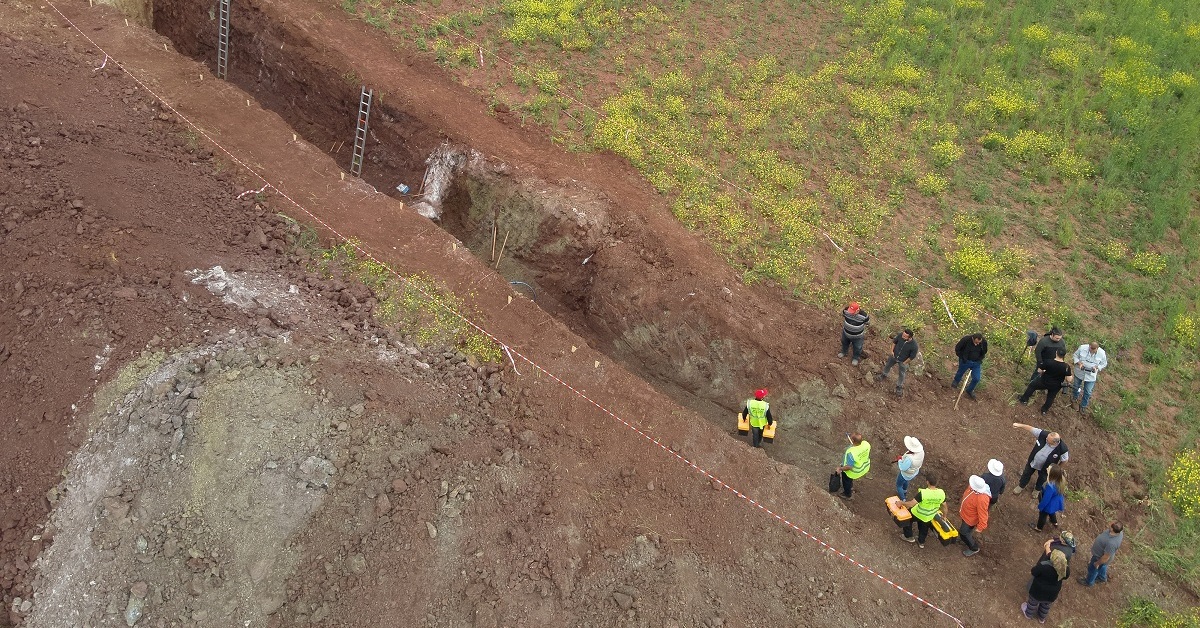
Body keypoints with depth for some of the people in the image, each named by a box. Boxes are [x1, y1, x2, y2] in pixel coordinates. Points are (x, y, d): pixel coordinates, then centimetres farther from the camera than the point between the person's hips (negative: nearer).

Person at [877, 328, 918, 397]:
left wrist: (904, 363, -10)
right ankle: (884, 375, 60)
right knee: (888, 365, 29)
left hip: (903, 361, -3)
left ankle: (899, 386, 45)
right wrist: (892, 351, -7)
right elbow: (894, 341, -6)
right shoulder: (900, 335, -29)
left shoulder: (914, 345, -38)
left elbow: (912, 356, -20)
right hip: (894, 356, 4)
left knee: (902, 374, 19)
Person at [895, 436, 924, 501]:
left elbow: (903, 468, -32)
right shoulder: (921, 451, -24)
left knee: (899, 485, 23)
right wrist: (903, 458, -5)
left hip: (906, 474, -7)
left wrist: (899, 460, -15)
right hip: (914, 471, 7)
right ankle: (905, 492, 64)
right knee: (905, 481, 38)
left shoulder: (909, 458, -46)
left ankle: (902, 500, 41)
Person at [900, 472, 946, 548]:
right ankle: (921, 542, 54)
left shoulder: (923, 493, -37)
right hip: (928, 517, 4)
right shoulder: (941, 493, -21)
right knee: (924, 529, 33)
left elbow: (911, 504, -31)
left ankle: (909, 537, 39)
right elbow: (944, 506, -4)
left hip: (917, 514, -4)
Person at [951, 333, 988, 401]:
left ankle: (969, 391, 26)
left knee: (976, 378, -1)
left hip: (976, 363, 2)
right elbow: (957, 348, -13)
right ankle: (955, 383, 54)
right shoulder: (966, 339, -29)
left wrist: (979, 360, -3)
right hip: (965, 361, -2)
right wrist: (963, 358, -12)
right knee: (960, 373, 21)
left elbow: (984, 352, 3)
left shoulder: (984, 342, -19)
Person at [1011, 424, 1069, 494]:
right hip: (1032, 462, 2)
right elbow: (1031, 429, -21)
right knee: (1026, 474, 28)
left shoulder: (1062, 449, -38)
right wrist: (1019, 425, -25)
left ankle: (1037, 489, 62)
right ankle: (1021, 486, 58)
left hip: (1044, 467, -2)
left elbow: (1064, 460, -18)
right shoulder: (1043, 434, -35)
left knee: (1042, 479, 29)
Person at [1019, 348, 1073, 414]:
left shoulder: (1049, 363, -25)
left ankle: (1024, 400, 33)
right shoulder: (1066, 367, -21)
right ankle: (1044, 410, 43)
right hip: (1055, 386, 2)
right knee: (1051, 397, 28)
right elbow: (1069, 379, -18)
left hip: (1044, 382, -2)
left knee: (1032, 385, 24)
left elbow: (1039, 371, -12)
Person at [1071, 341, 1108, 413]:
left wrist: (1097, 367, -24)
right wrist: (1079, 363, -26)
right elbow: (1075, 356, -8)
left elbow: (1104, 364, -5)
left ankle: (1083, 405, 36)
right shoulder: (1082, 348, -23)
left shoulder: (1102, 353, -21)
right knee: (1076, 386, 26)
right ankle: (1075, 397, 58)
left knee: (1087, 392, 11)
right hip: (1079, 373, 1)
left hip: (1091, 375, -1)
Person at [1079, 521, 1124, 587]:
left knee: (1092, 569, 23)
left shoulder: (1112, 543, -46)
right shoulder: (1118, 531, -23)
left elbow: (1106, 558, -32)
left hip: (1100, 557, -7)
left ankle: (1089, 581, 51)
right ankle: (1102, 577, 64)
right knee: (1102, 567, 36)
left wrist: (1097, 563, -14)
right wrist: (1095, 541, 14)